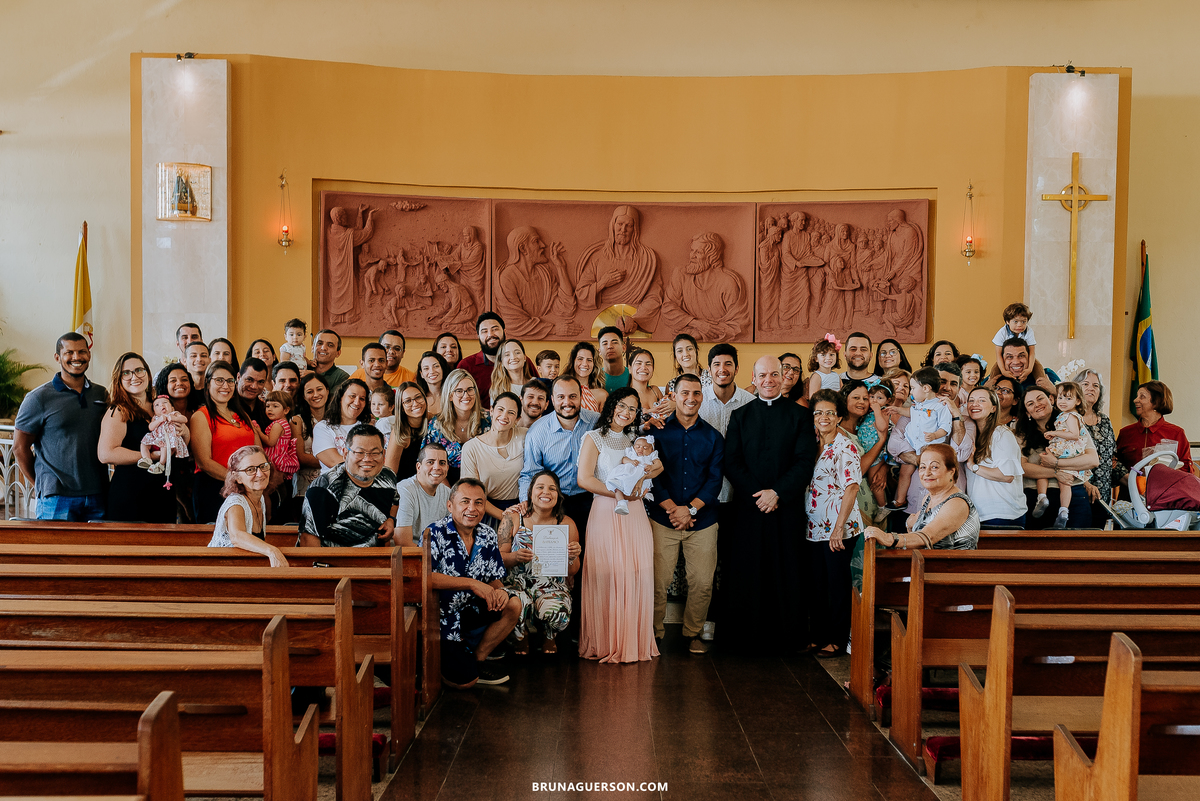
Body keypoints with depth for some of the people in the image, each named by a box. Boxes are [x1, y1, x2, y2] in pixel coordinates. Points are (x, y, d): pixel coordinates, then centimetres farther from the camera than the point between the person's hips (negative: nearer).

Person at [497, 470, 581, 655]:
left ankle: (549, 638, 8)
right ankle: (521, 638, 2)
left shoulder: (566, 524, 4)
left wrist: (573, 557, -18)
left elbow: (571, 573, 5)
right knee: (519, 603, -36)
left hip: (552, 586, 1)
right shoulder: (513, 518, 2)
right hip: (517, 582, -1)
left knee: (558, 611, -33)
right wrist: (515, 557, -23)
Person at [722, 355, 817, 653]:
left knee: (787, 573, 1)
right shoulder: (740, 416, 11)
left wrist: (777, 492, -12)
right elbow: (731, 462, 3)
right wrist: (756, 494, -10)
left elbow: (806, 461, -3)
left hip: (788, 506, -1)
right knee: (748, 574, 1)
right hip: (749, 507, 1)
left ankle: (787, 637, 11)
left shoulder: (800, 415, 5)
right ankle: (749, 637, 11)